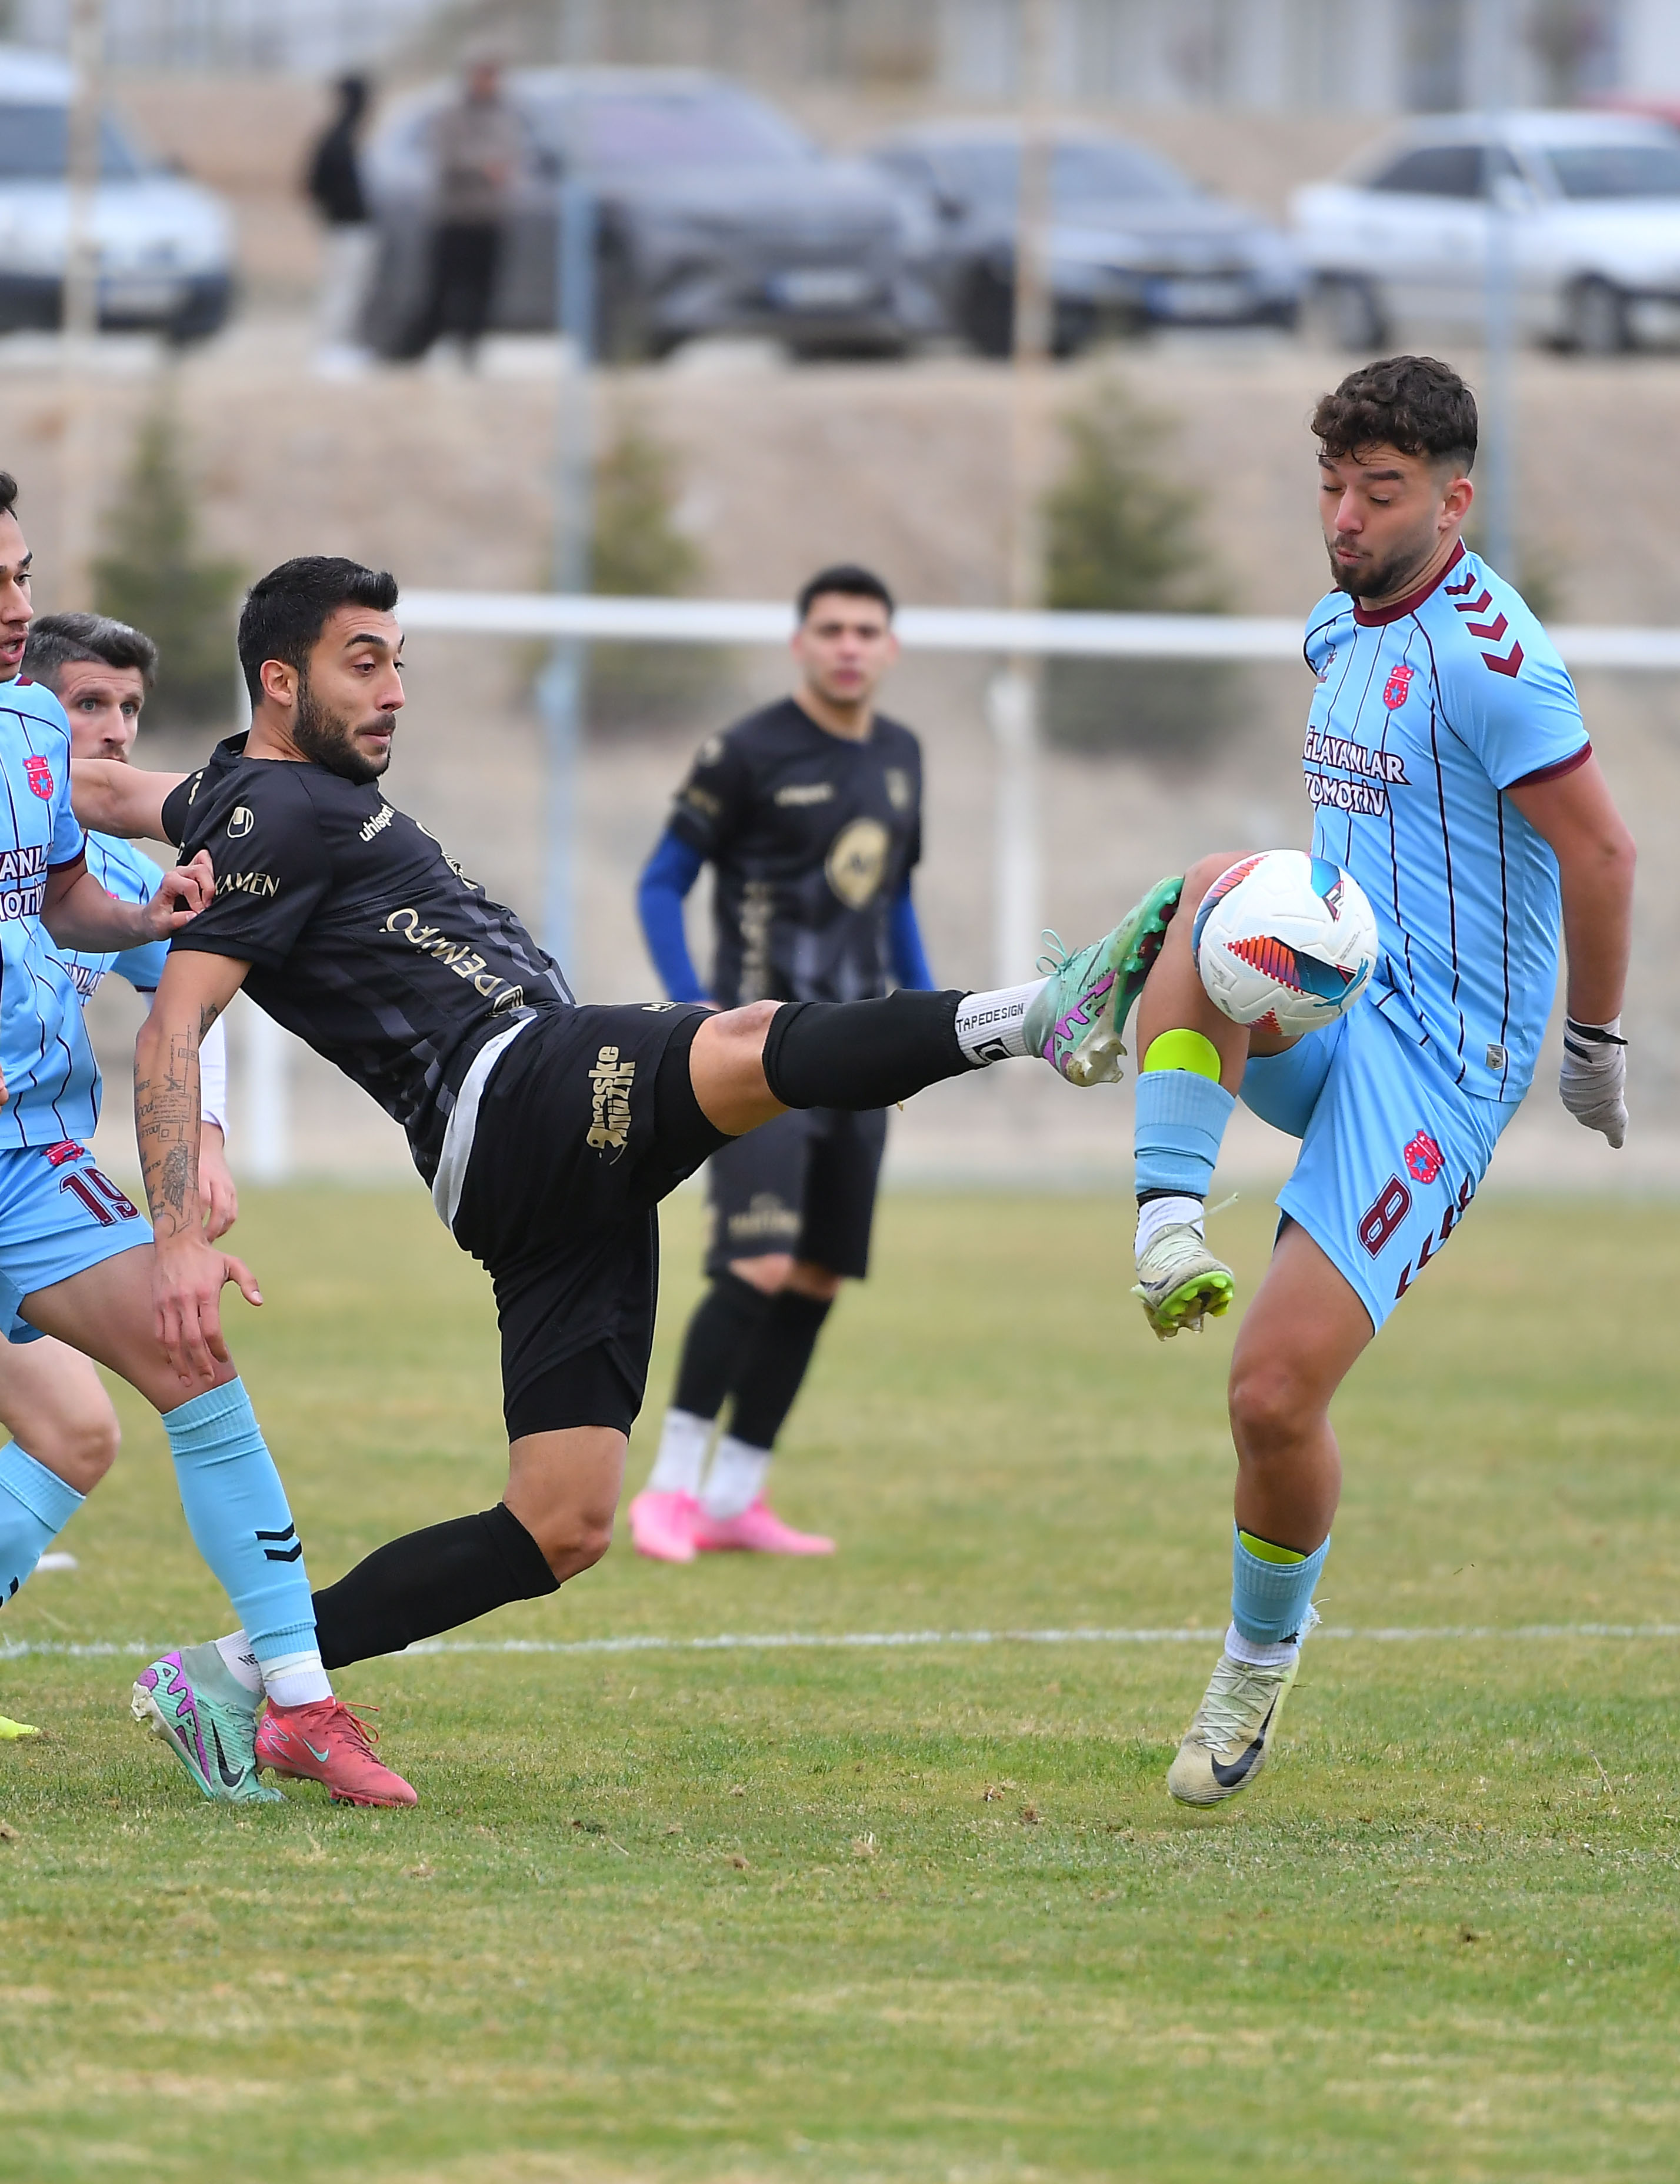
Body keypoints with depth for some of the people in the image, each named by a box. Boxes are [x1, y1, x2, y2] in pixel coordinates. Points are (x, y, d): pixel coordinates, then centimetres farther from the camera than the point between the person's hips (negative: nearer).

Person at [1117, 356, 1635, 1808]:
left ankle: (1265, 1650, 16)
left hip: (1439, 1060, -8)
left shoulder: (1483, 652, -17)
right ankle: (1170, 1230, -30)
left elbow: (1600, 851, -15)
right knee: (1219, 885, -25)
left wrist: (1596, 1045, -5)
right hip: (1323, 1019, 8)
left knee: (1276, 1392, -12)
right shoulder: (1340, 633, 12)